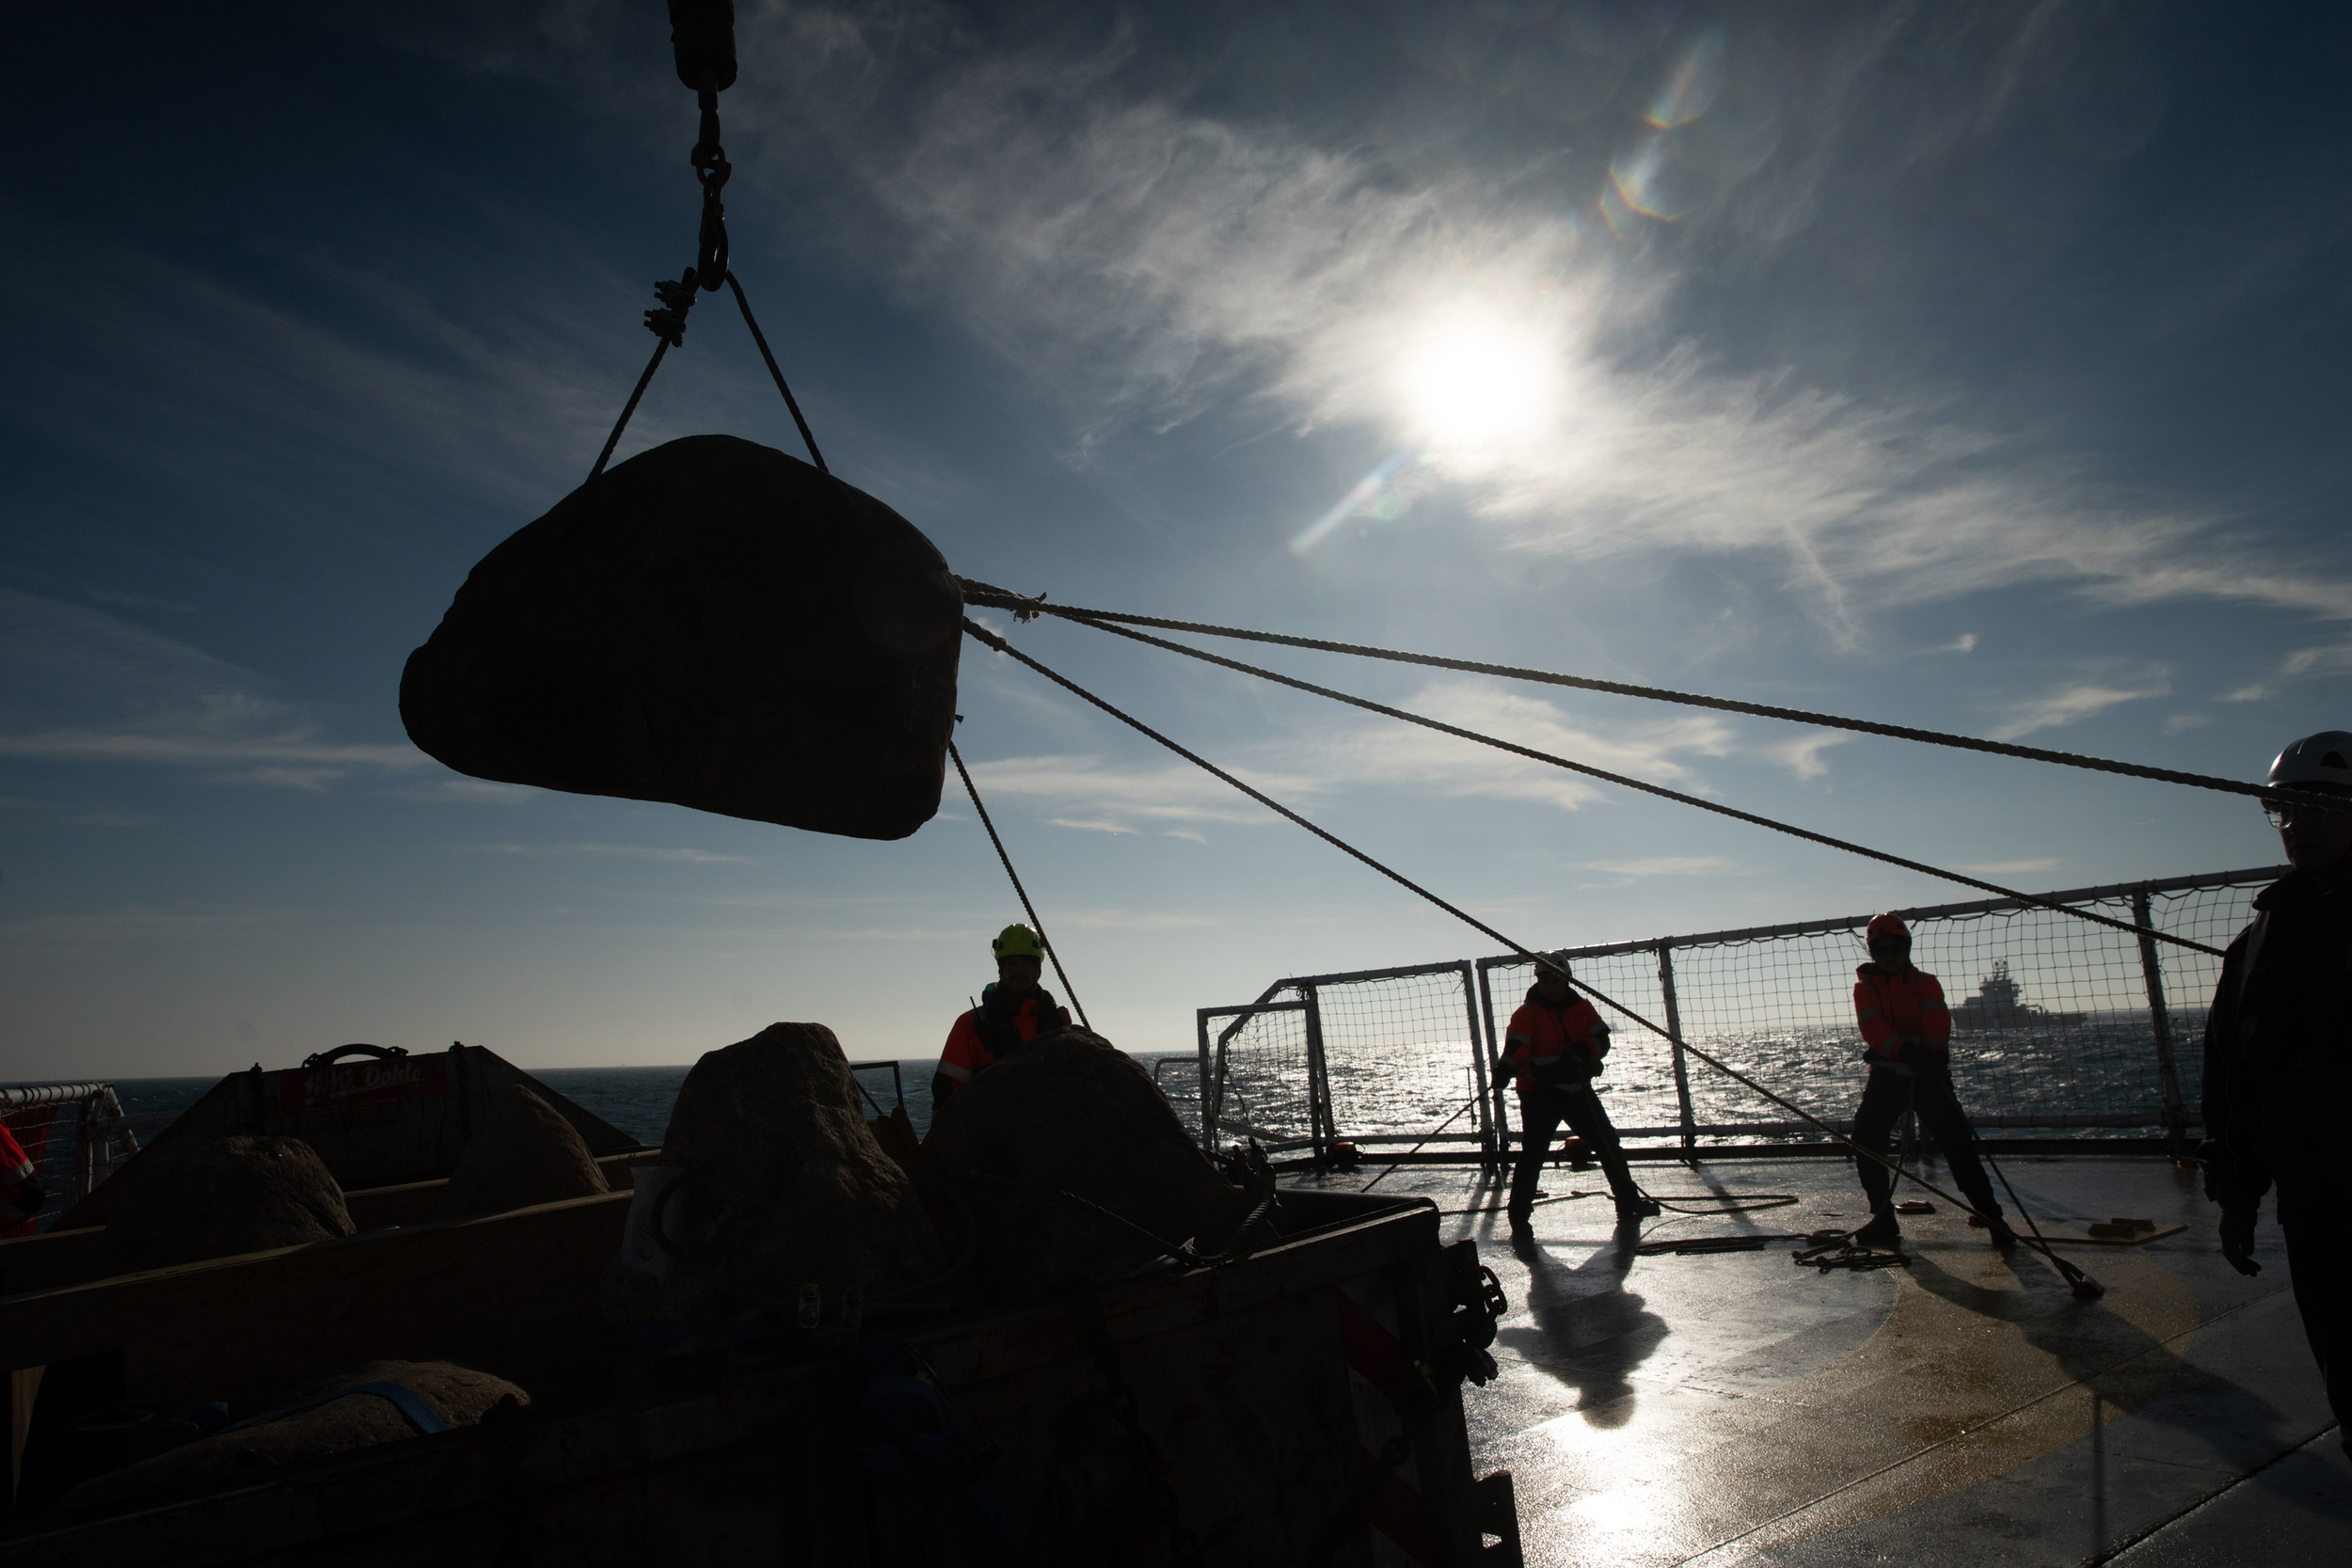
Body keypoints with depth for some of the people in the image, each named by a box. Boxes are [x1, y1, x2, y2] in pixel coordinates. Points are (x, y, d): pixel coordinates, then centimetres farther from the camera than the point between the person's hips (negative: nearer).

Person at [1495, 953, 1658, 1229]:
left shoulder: (1582, 1008, 6)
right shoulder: (1527, 1014, -8)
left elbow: (1602, 1040, -1)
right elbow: (1516, 1047, -21)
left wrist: (1582, 1051, -21)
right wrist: (1504, 1069, -41)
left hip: (1578, 1089, 5)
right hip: (1539, 1092, -4)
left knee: (1608, 1144, 10)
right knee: (1533, 1152, -10)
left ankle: (1628, 1202, 26)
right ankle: (1518, 1213, -1)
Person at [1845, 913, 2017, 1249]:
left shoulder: (1925, 983, 7)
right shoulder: (1865, 987, 4)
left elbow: (1937, 1022, -12)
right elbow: (1872, 1028, -13)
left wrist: (1935, 1054, -33)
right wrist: (1904, 1051, -32)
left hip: (1927, 1073, 0)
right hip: (1886, 1073, 1)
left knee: (1958, 1140, -10)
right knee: (1867, 1140, -8)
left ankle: (1989, 1212, 2)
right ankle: (1884, 1219, 3)